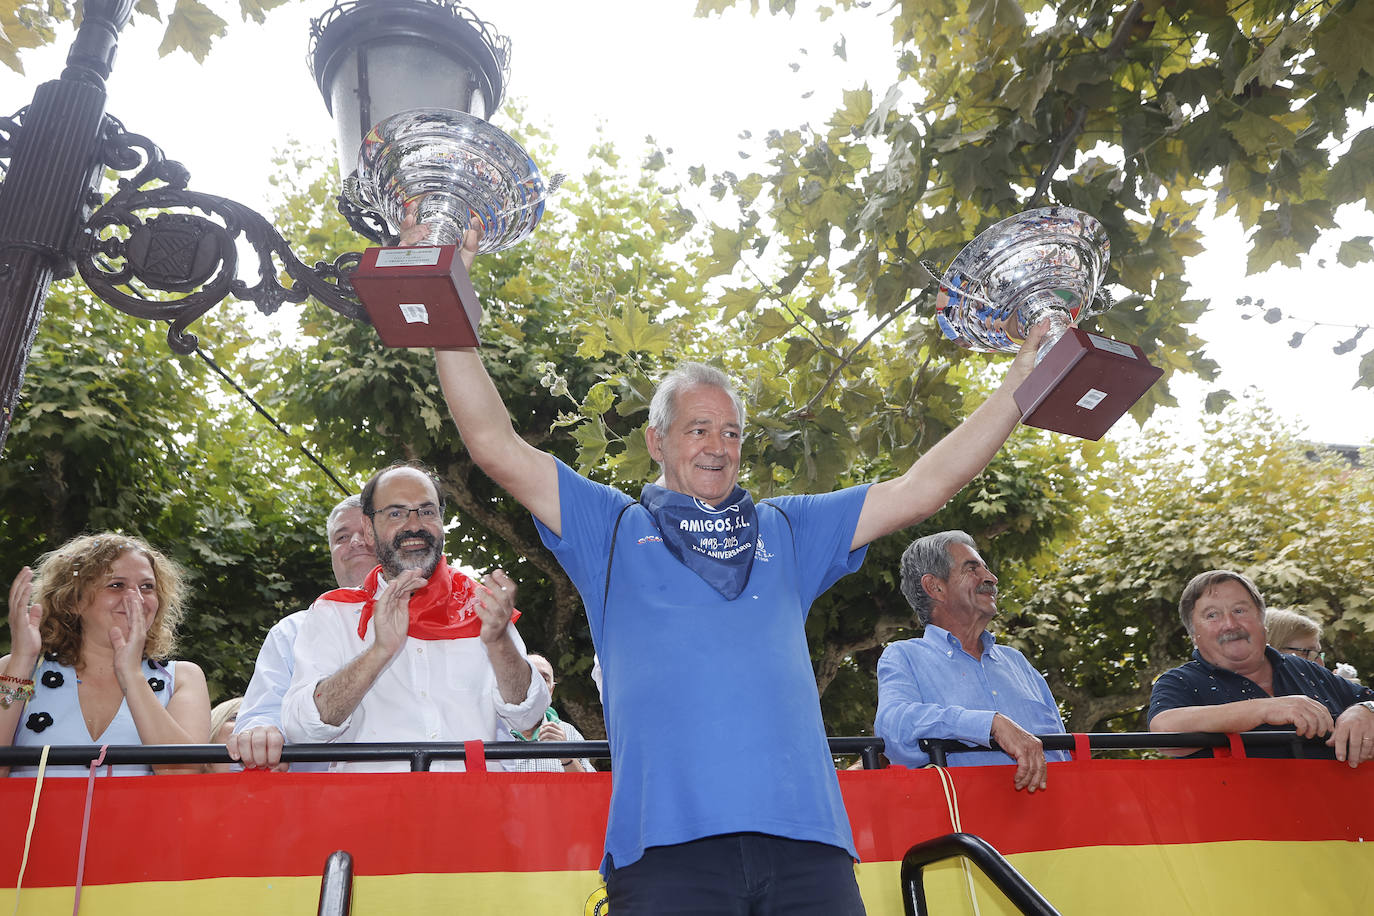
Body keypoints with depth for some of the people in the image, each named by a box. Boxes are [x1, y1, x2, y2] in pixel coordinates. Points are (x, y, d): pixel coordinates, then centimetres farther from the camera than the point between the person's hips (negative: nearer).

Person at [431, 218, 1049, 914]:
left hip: (806, 840, 3)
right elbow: (497, 448, 7)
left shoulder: (786, 530, 22)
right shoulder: (615, 528, 15)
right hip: (668, 839, -2)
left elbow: (922, 489, 20)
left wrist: (1021, 384, 18)